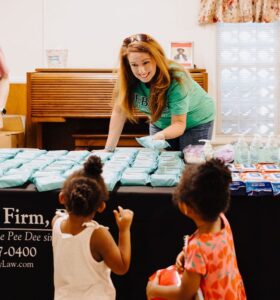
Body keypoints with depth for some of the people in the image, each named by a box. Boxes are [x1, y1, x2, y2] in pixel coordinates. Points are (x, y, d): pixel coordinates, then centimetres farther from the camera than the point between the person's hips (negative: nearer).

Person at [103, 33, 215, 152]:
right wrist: (109, 148, -21)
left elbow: (179, 123, -33)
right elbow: (120, 111, -17)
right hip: (162, 123, 3)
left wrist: (161, 135, -54)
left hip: (196, 122, -3)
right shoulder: (128, 78, -26)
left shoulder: (176, 79, -34)